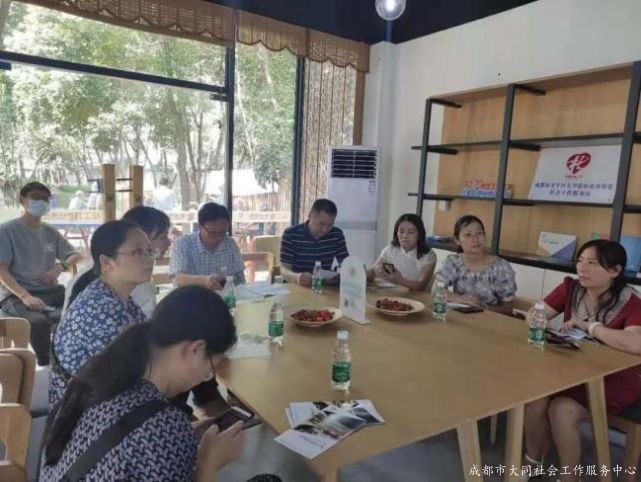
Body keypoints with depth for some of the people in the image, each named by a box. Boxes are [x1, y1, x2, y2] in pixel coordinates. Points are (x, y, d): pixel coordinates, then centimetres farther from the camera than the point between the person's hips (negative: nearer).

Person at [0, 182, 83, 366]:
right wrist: (25, 296, -23)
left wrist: (60, 267, -4)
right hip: (16, 295, -5)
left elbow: (76, 255, 20)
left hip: (50, 291, 5)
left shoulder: (51, 232, 15)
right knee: (39, 321, -37)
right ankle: (46, 366, -20)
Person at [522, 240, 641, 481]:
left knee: (561, 410, -25)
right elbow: (533, 314, -2)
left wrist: (588, 326, -26)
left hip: (612, 381, -4)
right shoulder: (570, 288, -5)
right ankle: (532, 462, 8)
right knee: (534, 399, -21)